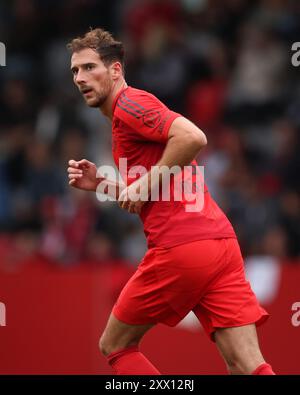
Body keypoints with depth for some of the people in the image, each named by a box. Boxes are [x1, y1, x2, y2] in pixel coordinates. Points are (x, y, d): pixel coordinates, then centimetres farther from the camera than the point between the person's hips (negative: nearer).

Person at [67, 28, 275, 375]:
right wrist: (101, 184, 19)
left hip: (180, 247, -9)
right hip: (219, 241, 9)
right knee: (249, 368, -2)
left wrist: (145, 182, -11)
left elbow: (193, 137, -20)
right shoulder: (128, 113, 26)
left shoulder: (129, 103, -3)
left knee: (114, 346, 11)